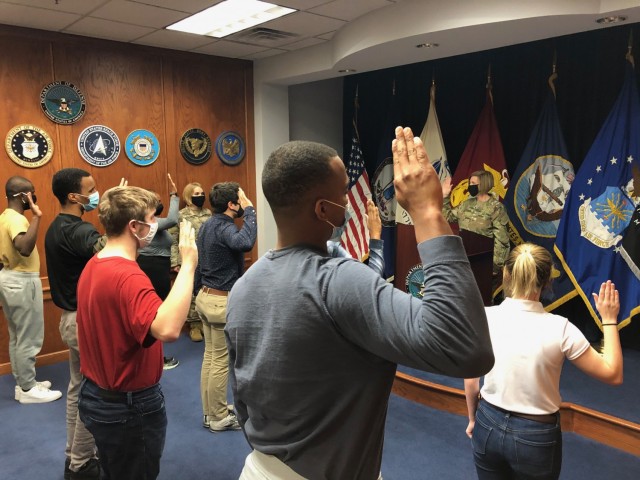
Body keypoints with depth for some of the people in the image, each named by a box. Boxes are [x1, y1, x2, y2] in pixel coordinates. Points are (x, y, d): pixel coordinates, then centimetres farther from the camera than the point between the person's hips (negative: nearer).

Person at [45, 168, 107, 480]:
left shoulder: (56, 227, 9)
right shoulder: (76, 230, -23)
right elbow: (107, 248, -46)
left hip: (72, 316, 10)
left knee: (78, 387, 19)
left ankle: (74, 454, 32)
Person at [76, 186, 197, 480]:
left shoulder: (94, 266, 3)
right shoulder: (127, 275, -29)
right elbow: (168, 329, -46)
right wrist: (188, 265, -40)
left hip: (97, 395, 9)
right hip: (129, 406, -9)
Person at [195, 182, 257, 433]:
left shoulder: (208, 225, 9)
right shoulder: (224, 227, -20)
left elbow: (198, 263, 15)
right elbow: (245, 243, -44)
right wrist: (250, 210, -31)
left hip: (206, 297, 10)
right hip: (222, 301, -10)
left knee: (210, 356, 16)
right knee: (221, 361, 3)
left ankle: (210, 412, 27)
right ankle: (219, 418, 15)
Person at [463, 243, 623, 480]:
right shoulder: (559, 328, -19)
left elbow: (471, 380, -2)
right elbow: (613, 374, -7)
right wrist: (609, 320, 2)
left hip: (488, 426, 2)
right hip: (535, 436, -1)